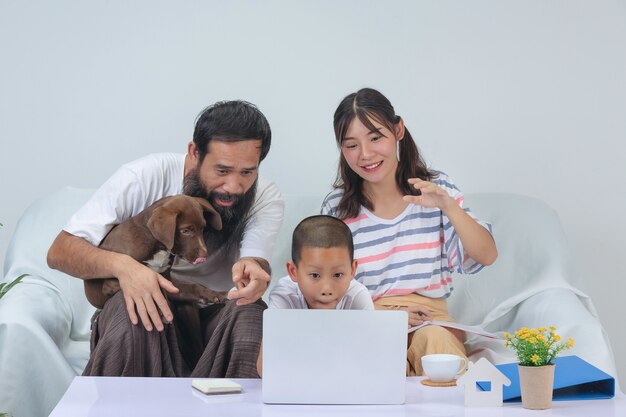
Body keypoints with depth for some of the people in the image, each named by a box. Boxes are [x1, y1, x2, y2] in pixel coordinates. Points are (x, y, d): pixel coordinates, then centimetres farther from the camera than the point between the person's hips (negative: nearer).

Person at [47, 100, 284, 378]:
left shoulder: (266, 199, -7)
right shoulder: (144, 177, -13)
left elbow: (257, 262, -23)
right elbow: (59, 252, -15)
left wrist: (254, 272, -49)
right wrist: (120, 264, -36)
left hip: (213, 318, 1)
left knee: (250, 311, -31)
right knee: (129, 311, -35)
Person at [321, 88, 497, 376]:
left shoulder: (438, 189, 5)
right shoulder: (336, 208, 4)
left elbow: (486, 257, -4)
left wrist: (448, 207, -20)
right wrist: (383, 314, -12)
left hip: (430, 317, 1)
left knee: (436, 337, -35)